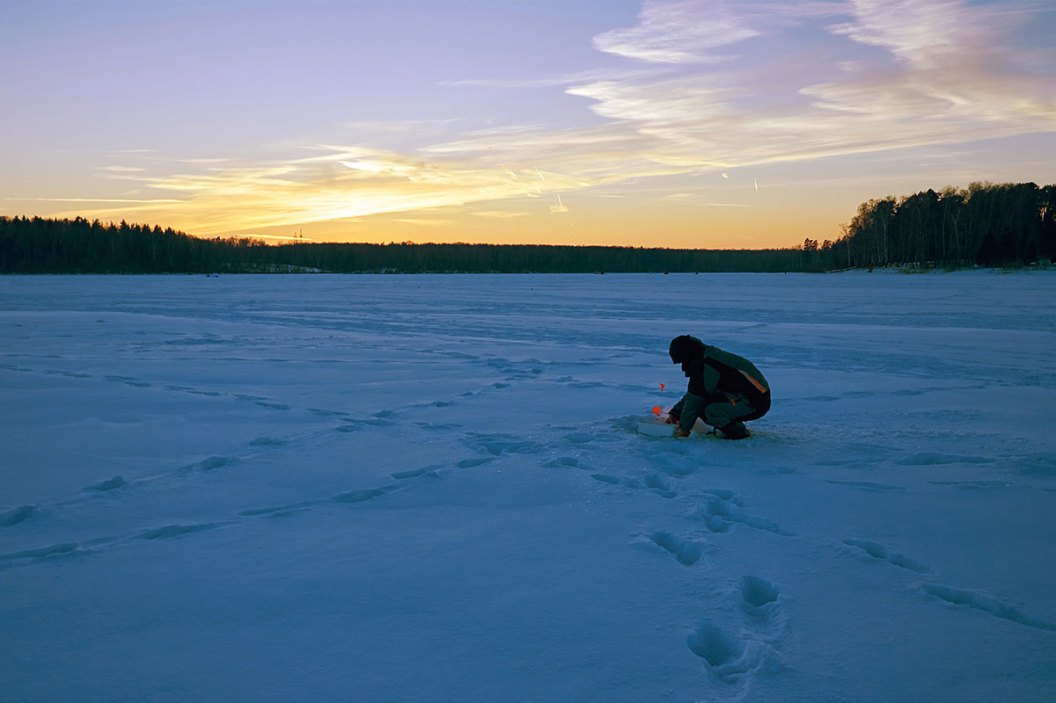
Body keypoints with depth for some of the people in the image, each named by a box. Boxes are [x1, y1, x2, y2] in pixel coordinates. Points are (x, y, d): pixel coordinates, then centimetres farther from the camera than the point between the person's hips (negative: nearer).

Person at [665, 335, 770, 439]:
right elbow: (692, 394, 23)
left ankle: (739, 433, -4)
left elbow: (694, 399, -12)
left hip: (754, 404, -10)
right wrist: (675, 413, 19)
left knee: (711, 411, -26)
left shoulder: (701, 365, -17)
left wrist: (683, 428, -1)